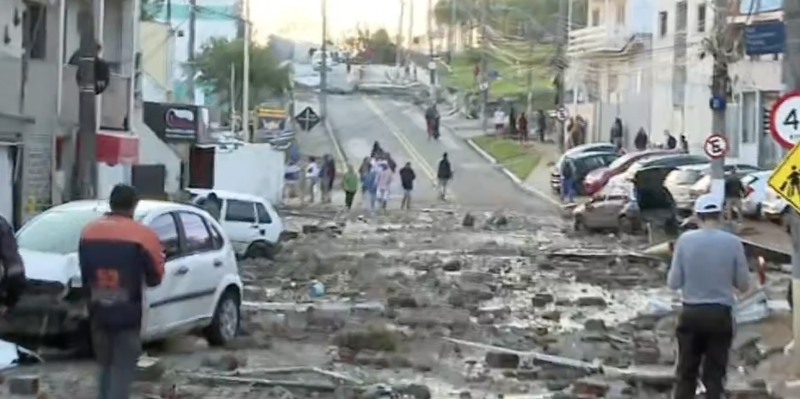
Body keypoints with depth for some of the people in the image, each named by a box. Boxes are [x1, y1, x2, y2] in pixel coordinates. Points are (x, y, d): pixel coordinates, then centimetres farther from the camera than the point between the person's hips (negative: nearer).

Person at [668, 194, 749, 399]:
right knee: (714, 374, 8)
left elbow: (673, 283, -4)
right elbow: (744, 285, -1)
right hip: (720, 314, 0)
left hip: (691, 313, 0)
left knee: (686, 372, 12)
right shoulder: (733, 242, -7)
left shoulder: (685, 240, -7)